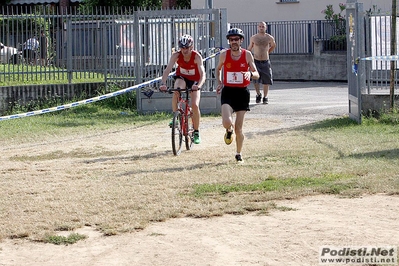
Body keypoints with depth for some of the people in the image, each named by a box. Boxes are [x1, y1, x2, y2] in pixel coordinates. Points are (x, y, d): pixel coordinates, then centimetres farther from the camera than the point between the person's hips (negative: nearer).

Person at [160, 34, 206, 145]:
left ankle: (196, 132, 0)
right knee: (176, 92, -33)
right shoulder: (176, 55, -22)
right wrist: (163, 83, -48)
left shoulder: (197, 56, -28)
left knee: (195, 105, -16)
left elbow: (202, 75, -36)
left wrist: (198, 85, -57)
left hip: (194, 81, -1)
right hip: (181, 77, 1)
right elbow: (167, 69, -31)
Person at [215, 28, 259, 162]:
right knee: (227, 122, -22)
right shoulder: (224, 54, -1)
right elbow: (218, 69, 19)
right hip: (228, 92, 0)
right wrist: (219, 83, 6)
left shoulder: (247, 54, -3)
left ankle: (239, 154, 24)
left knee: (238, 128, 3)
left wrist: (250, 73, -21)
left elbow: (257, 74, 1)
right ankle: (229, 131, 17)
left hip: (242, 92, 0)